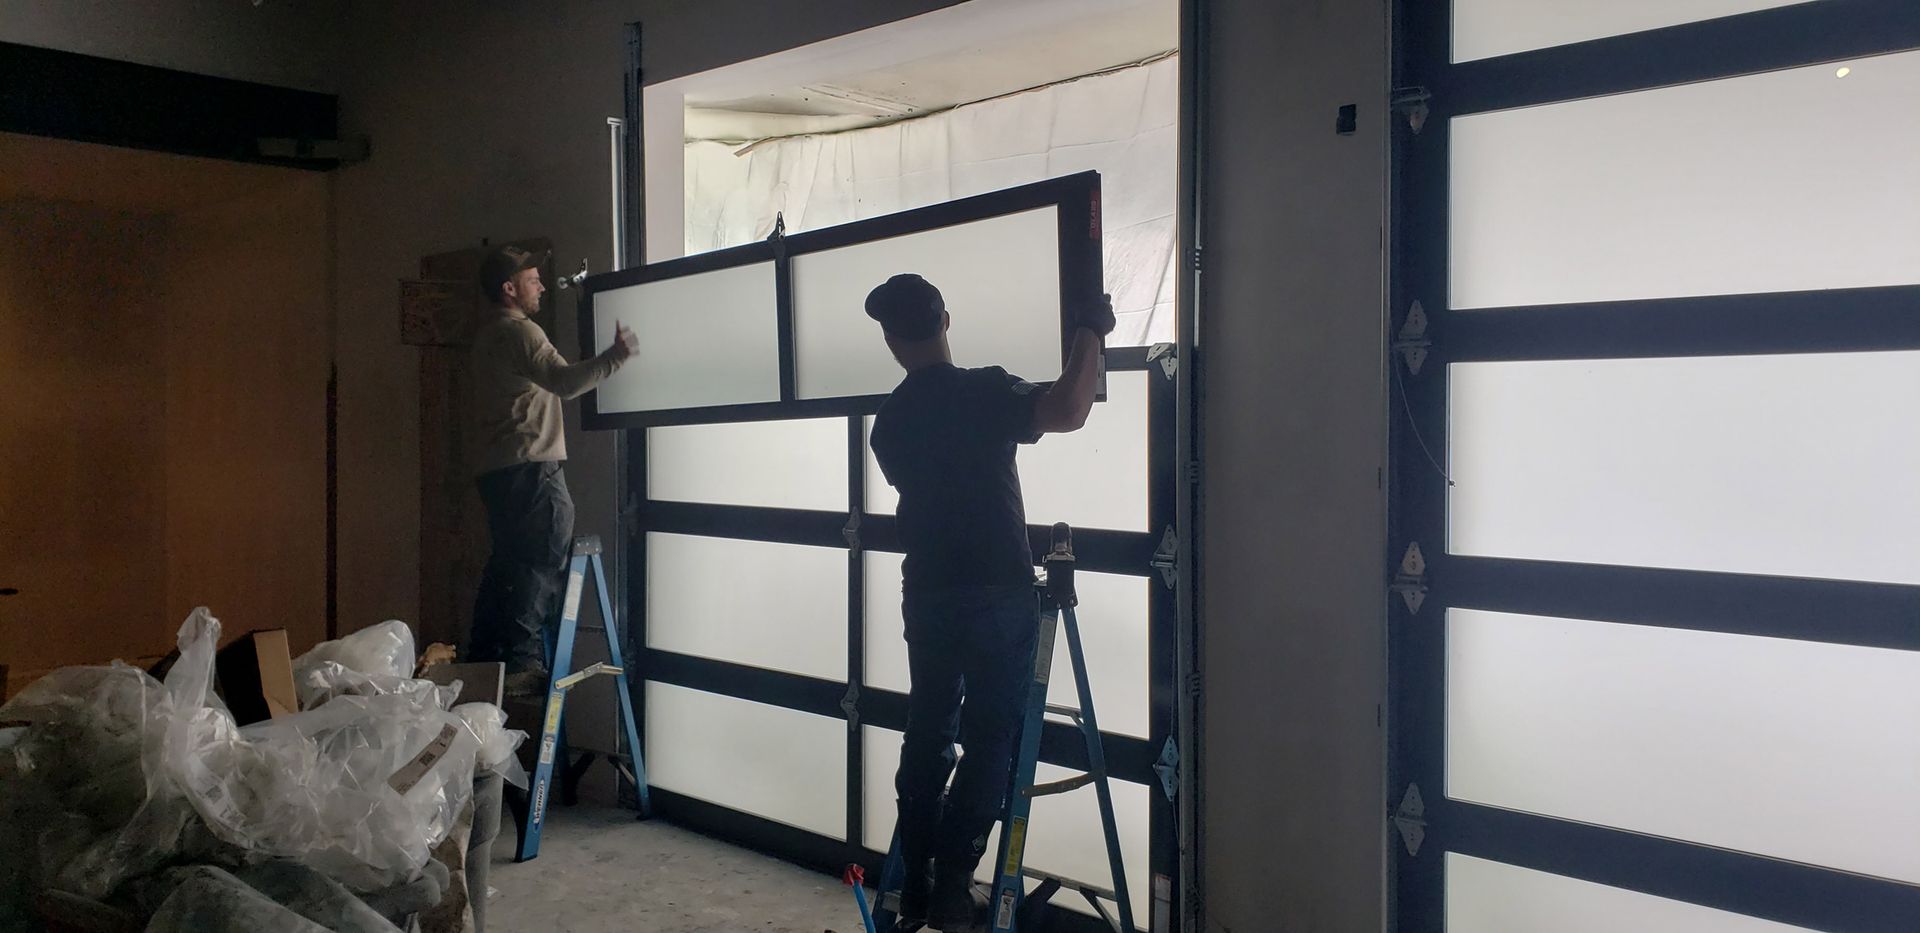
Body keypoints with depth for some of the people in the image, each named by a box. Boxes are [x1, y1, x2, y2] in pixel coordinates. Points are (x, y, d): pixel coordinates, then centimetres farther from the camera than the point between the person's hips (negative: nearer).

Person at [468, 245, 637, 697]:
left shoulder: (487, 333, 21)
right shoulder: (519, 331, -10)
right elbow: (563, 381, -26)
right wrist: (614, 356, -29)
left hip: (496, 468, 10)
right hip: (531, 466, -10)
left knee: (506, 564, 14)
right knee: (542, 565, -8)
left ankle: (482, 659, 18)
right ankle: (522, 665, -11)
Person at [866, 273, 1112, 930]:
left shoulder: (888, 422, 8)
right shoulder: (981, 391, -13)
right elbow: (1068, 412, -26)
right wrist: (1090, 331, -12)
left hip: (926, 595, 6)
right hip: (997, 595, -6)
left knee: (928, 736, 13)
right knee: (990, 740, 2)